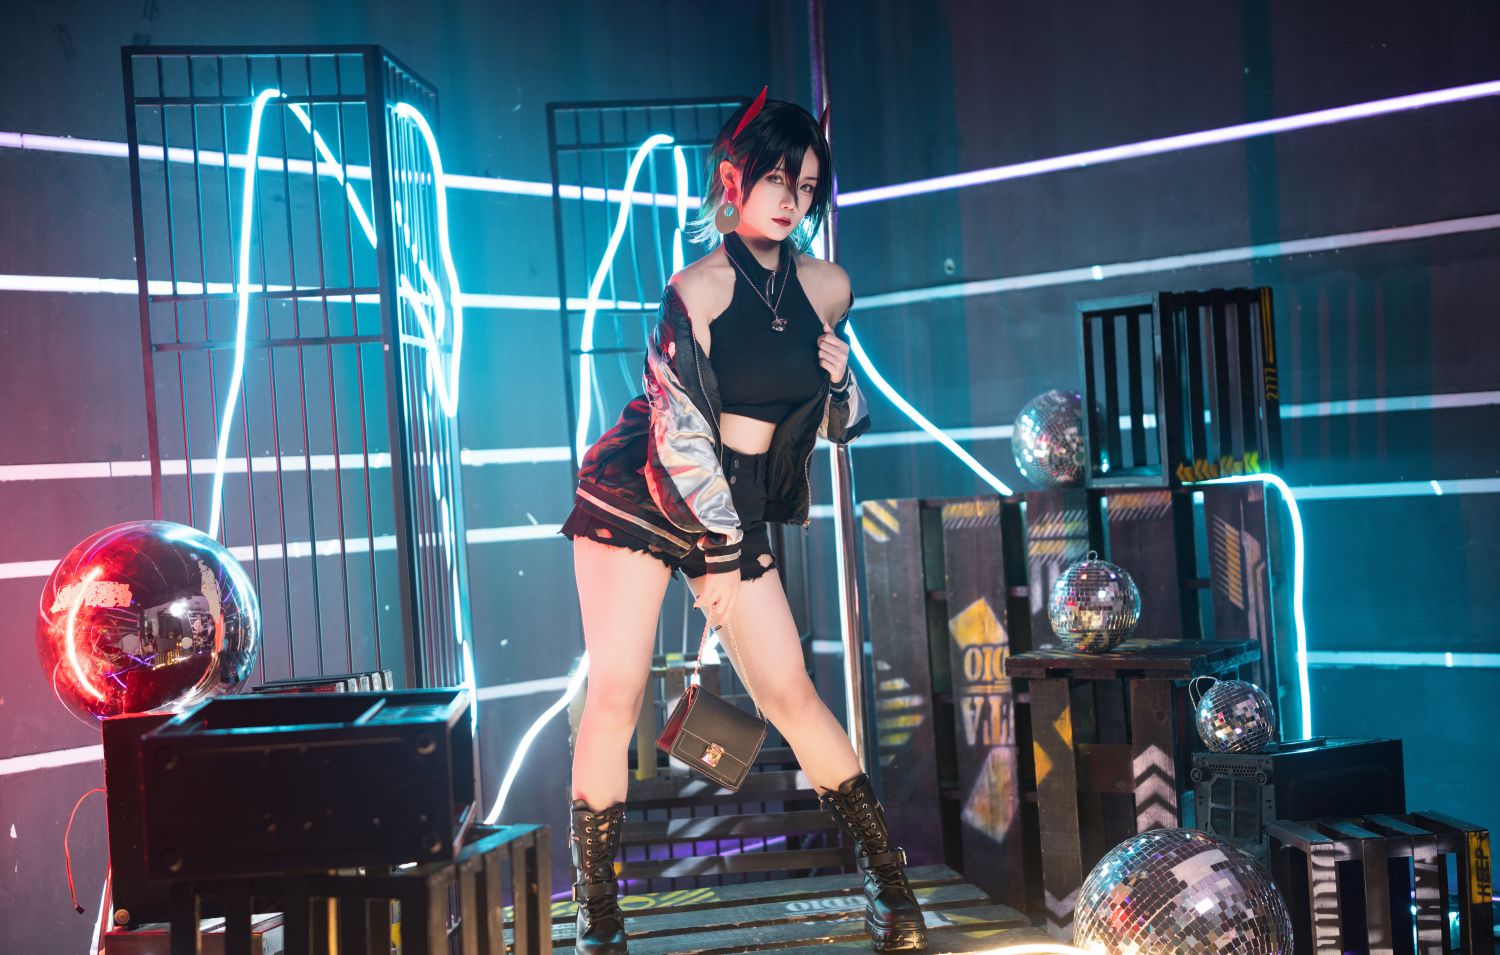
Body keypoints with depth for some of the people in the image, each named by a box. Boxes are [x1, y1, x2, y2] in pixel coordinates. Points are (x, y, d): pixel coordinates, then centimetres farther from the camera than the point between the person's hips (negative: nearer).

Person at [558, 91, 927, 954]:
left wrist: (841, 378, -7)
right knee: (615, 696, -8)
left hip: (739, 508, 4)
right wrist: (716, 544, -13)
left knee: (789, 692, 0)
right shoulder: (697, 288, -11)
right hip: (640, 495, -3)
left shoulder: (827, 288, 4)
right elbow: (680, 427, -13)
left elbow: (843, 425, 15)